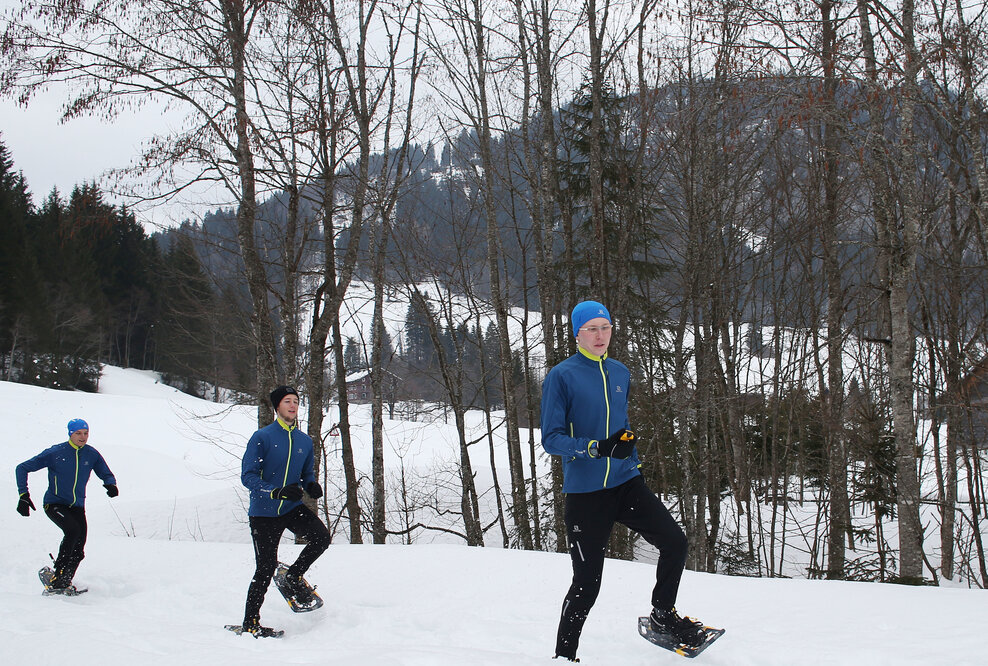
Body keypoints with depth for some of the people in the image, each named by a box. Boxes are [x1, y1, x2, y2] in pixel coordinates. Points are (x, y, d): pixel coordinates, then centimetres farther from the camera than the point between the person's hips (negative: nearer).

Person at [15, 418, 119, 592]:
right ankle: (57, 574, -19)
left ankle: (64, 583, 9)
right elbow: (22, 468, -5)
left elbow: (107, 475, 13)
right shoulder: (55, 453, -10)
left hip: (77, 507, 4)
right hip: (54, 504, -4)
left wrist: (110, 485, -13)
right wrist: (23, 496, -15)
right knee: (73, 530, -30)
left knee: (78, 550, -8)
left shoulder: (92, 455, 0)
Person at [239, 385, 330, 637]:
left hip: (292, 508, 4)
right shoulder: (262, 437, -7)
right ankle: (250, 622, 12)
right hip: (264, 512, -4)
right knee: (266, 568, -4)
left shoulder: (305, 441, 8)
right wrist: (276, 492, -26)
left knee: (321, 536, -22)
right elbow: (248, 476, -11)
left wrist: (311, 485, -6)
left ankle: (294, 575, 6)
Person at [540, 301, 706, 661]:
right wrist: (596, 447, -25)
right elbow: (551, 439, -12)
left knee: (674, 542, -7)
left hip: (625, 483, 5)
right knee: (587, 584, -3)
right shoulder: (561, 376, -8)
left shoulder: (620, 373, 10)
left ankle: (663, 615, 17)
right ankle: (564, 654, 15)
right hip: (585, 492, -5)